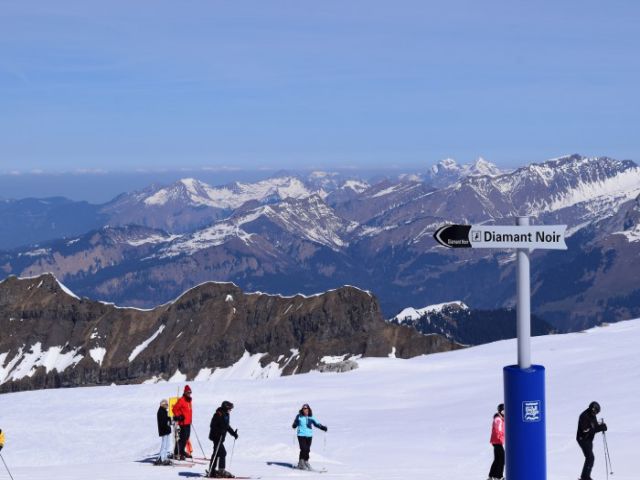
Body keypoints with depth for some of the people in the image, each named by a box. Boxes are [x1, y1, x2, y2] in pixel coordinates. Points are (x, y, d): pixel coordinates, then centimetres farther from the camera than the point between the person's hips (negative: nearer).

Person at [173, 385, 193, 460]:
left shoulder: (189, 400, 16)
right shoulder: (181, 400, -12)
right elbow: (175, 409, -15)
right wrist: (178, 416, -14)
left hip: (188, 422, 9)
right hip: (183, 422, -9)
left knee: (186, 437, 14)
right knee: (183, 437, -11)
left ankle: (182, 451, 25)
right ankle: (178, 453, -8)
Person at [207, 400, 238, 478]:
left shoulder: (226, 415, 12)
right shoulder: (218, 415, -17)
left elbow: (227, 426, 24)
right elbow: (213, 425, -22)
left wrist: (233, 433, 19)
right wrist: (219, 432, -33)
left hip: (221, 437, 10)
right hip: (217, 437, -10)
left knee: (217, 453, 13)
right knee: (222, 453, -12)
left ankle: (211, 471, 19)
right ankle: (221, 471, -10)